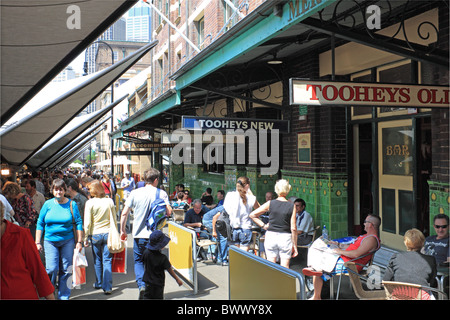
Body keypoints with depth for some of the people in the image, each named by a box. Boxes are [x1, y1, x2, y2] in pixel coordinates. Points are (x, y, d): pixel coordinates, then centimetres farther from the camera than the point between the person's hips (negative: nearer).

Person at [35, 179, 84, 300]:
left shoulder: (72, 204, 0)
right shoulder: (48, 204, 2)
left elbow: (79, 223, 2)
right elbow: (40, 223, 7)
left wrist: (79, 242, -2)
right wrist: (37, 242, 3)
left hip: (67, 241, 0)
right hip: (50, 241, 0)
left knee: (66, 270, 4)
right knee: (51, 269, -8)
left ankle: (64, 296, 17)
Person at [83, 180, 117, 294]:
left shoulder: (90, 203, -9)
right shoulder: (109, 201, -1)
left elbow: (87, 223, -8)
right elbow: (114, 220, 5)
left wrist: (86, 238, 1)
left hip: (95, 234, -1)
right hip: (108, 233, 1)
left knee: (97, 260, 14)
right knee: (107, 260, 3)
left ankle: (98, 283, 27)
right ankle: (107, 287, -1)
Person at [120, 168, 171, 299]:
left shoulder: (135, 193, -2)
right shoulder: (161, 193, -5)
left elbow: (124, 213, -3)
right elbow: (169, 212, -10)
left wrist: (122, 230, 8)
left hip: (139, 234, 0)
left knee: (138, 261, 14)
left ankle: (141, 284, -7)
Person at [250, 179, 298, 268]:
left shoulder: (270, 203, -2)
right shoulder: (292, 206, -4)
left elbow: (252, 215, 1)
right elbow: (293, 228, -4)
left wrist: (263, 225, 7)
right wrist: (294, 246, 3)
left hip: (271, 236, 1)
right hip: (285, 237, -1)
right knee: (285, 267, 6)